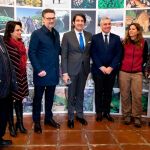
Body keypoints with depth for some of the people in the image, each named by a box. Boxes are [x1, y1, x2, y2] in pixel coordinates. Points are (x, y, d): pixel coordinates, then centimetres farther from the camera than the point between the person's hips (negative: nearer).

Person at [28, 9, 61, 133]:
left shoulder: (56, 33, 10)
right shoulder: (37, 34, -10)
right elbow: (31, 53, -13)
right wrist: (38, 70, -17)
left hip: (53, 72, 6)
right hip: (42, 72, -5)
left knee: (50, 97, 17)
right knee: (38, 97, 8)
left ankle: (48, 118, 33)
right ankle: (36, 121, 22)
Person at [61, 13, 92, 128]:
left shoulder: (89, 36, 4)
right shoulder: (67, 36, -6)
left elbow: (90, 53, 9)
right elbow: (64, 55, -8)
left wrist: (90, 68, 2)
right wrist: (65, 73, -13)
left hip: (84, 69, 3)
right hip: (72, 69, -3)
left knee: (80, 93, 16)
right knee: (71, 95, 8)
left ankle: (80, 115, 30)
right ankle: (71, 117, 22)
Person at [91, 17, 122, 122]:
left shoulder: (116, 38, 6)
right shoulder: (95, 38, 2)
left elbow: (118, 54, 0)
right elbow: (93, 54, -4)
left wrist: (111, 67, -10)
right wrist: (101, 67, -12)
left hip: (111, 70, 2)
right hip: (98, 70, -1)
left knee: (108, 92, 9)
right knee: (99, 92, 5)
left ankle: (107, 112, 21)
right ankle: (99, 112, 17)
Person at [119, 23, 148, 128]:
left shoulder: (143, 43, 0)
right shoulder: (124, 42, 1)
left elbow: (145, 58, 11)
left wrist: (139, 65, 12)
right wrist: (123, 65, 11)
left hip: (137, 73, -1)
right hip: (124, 72, 1)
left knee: (137, 96, -2)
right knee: (125, 95, 6)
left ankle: (137, 117, 12)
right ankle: (127, 115, 19)